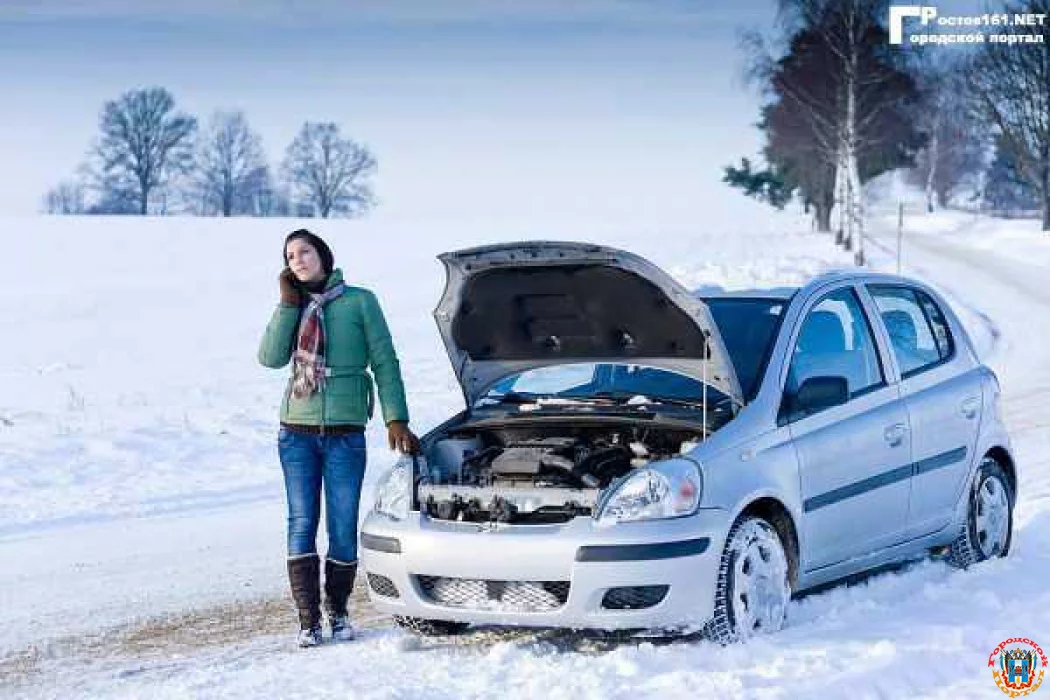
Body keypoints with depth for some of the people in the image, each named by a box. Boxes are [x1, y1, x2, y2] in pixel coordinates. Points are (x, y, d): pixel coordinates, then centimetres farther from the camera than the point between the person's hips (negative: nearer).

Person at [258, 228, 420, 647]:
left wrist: (396, 419, -6)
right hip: (297, 432, 2)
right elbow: (270, 357, -4)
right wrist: (288, 303, -5)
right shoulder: (294, 308, 12)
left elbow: (385, 362, 2)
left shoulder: (360, 302, 3)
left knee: (343, 527, 1)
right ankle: (308, 619, 2)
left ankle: (338, 612, 17)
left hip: (345, 433, -2)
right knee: (302, 523, -1)